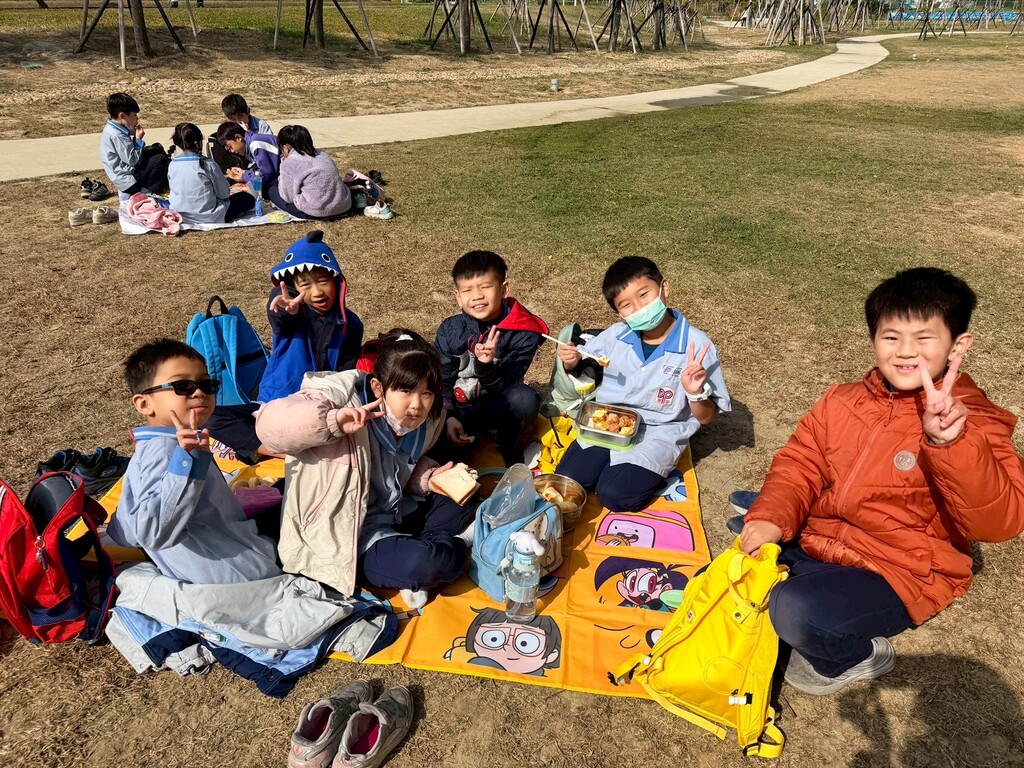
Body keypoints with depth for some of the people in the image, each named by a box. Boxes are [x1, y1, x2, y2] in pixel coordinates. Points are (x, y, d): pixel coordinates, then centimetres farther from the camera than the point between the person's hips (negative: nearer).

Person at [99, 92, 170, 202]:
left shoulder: (111, 128, 7)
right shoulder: (117, 135, -25)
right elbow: (133, 160, -24)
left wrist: (134, 135, -1)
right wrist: (139, 140, -15)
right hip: (128, 180, -11)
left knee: (157, 149, 16)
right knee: (160, 159, -17)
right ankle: (149, 192, -4)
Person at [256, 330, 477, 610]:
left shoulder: (425, 419, -4)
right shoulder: (347, 395, -25)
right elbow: (269, 424, -33)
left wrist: (432, 478, -6)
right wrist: (333, 421, -45)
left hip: (395, 514, 8)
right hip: (350, 538, -7)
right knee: (429, 562, -26)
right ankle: (455, 543, 5)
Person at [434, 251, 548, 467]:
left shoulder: (523, 333, -15)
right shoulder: (450, 329, -6)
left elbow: (501, 389, -17)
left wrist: (486, 367, -38)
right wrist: (448, 416, -17)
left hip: (495, 408, 0)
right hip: (457, 409, 1)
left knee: (523, 396, -34)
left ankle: (511, 457, -10)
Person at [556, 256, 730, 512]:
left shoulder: (697, 346, -13)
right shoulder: (615, 336, -2)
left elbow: (706, 418, -6)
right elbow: (579, 367, 15)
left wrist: (696, 393, -28)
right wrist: (571, 361, -9)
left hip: (658, 433, -3)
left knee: (614, 495, -22)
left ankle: (652, 474, 7)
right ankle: (616, 466, 13)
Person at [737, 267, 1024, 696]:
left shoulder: (973, 421, -12)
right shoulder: (842, 402, 3)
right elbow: (799, 465, 4)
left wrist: (951, 444, -43)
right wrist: (771, 519, -17)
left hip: (896, 575, -5)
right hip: (812, 544, 6)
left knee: (799, 614, -29)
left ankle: (858, 657, 3)